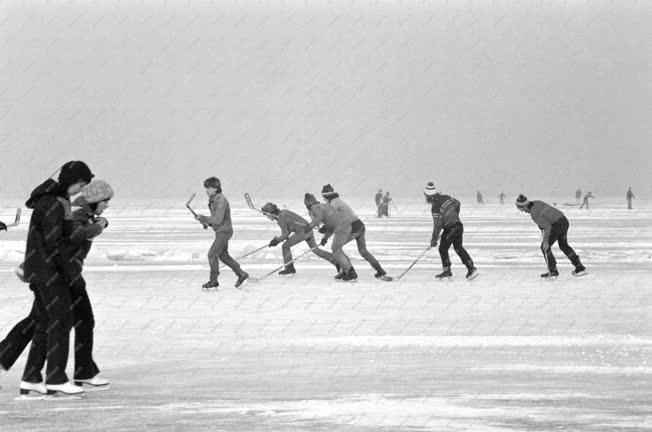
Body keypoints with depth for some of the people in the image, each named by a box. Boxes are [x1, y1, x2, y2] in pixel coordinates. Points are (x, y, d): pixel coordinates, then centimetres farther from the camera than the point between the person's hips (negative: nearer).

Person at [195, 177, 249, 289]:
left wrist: (203, 218, -23)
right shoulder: (213, 199, 7)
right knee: (223, 255, 17)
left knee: (212, 254, -6)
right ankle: (242, 275, 25)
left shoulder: (221, 201, -24)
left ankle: (213, 282, 4)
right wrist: (207, 222, 1)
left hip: (224, 231, -10)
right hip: (220, 231, 10)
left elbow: (218, 220, -28)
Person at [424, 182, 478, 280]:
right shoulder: (445, 197, 1)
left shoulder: (435, 208, -22)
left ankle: (447, 271, 11)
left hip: (450, 229, -8)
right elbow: (457, 203, 18)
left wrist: (434, 239, -10)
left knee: (443, 249, 7)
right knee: (459, 248, 16)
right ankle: (471, 268, 11)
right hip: (459, 225, 8)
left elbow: (437, 225, -19)